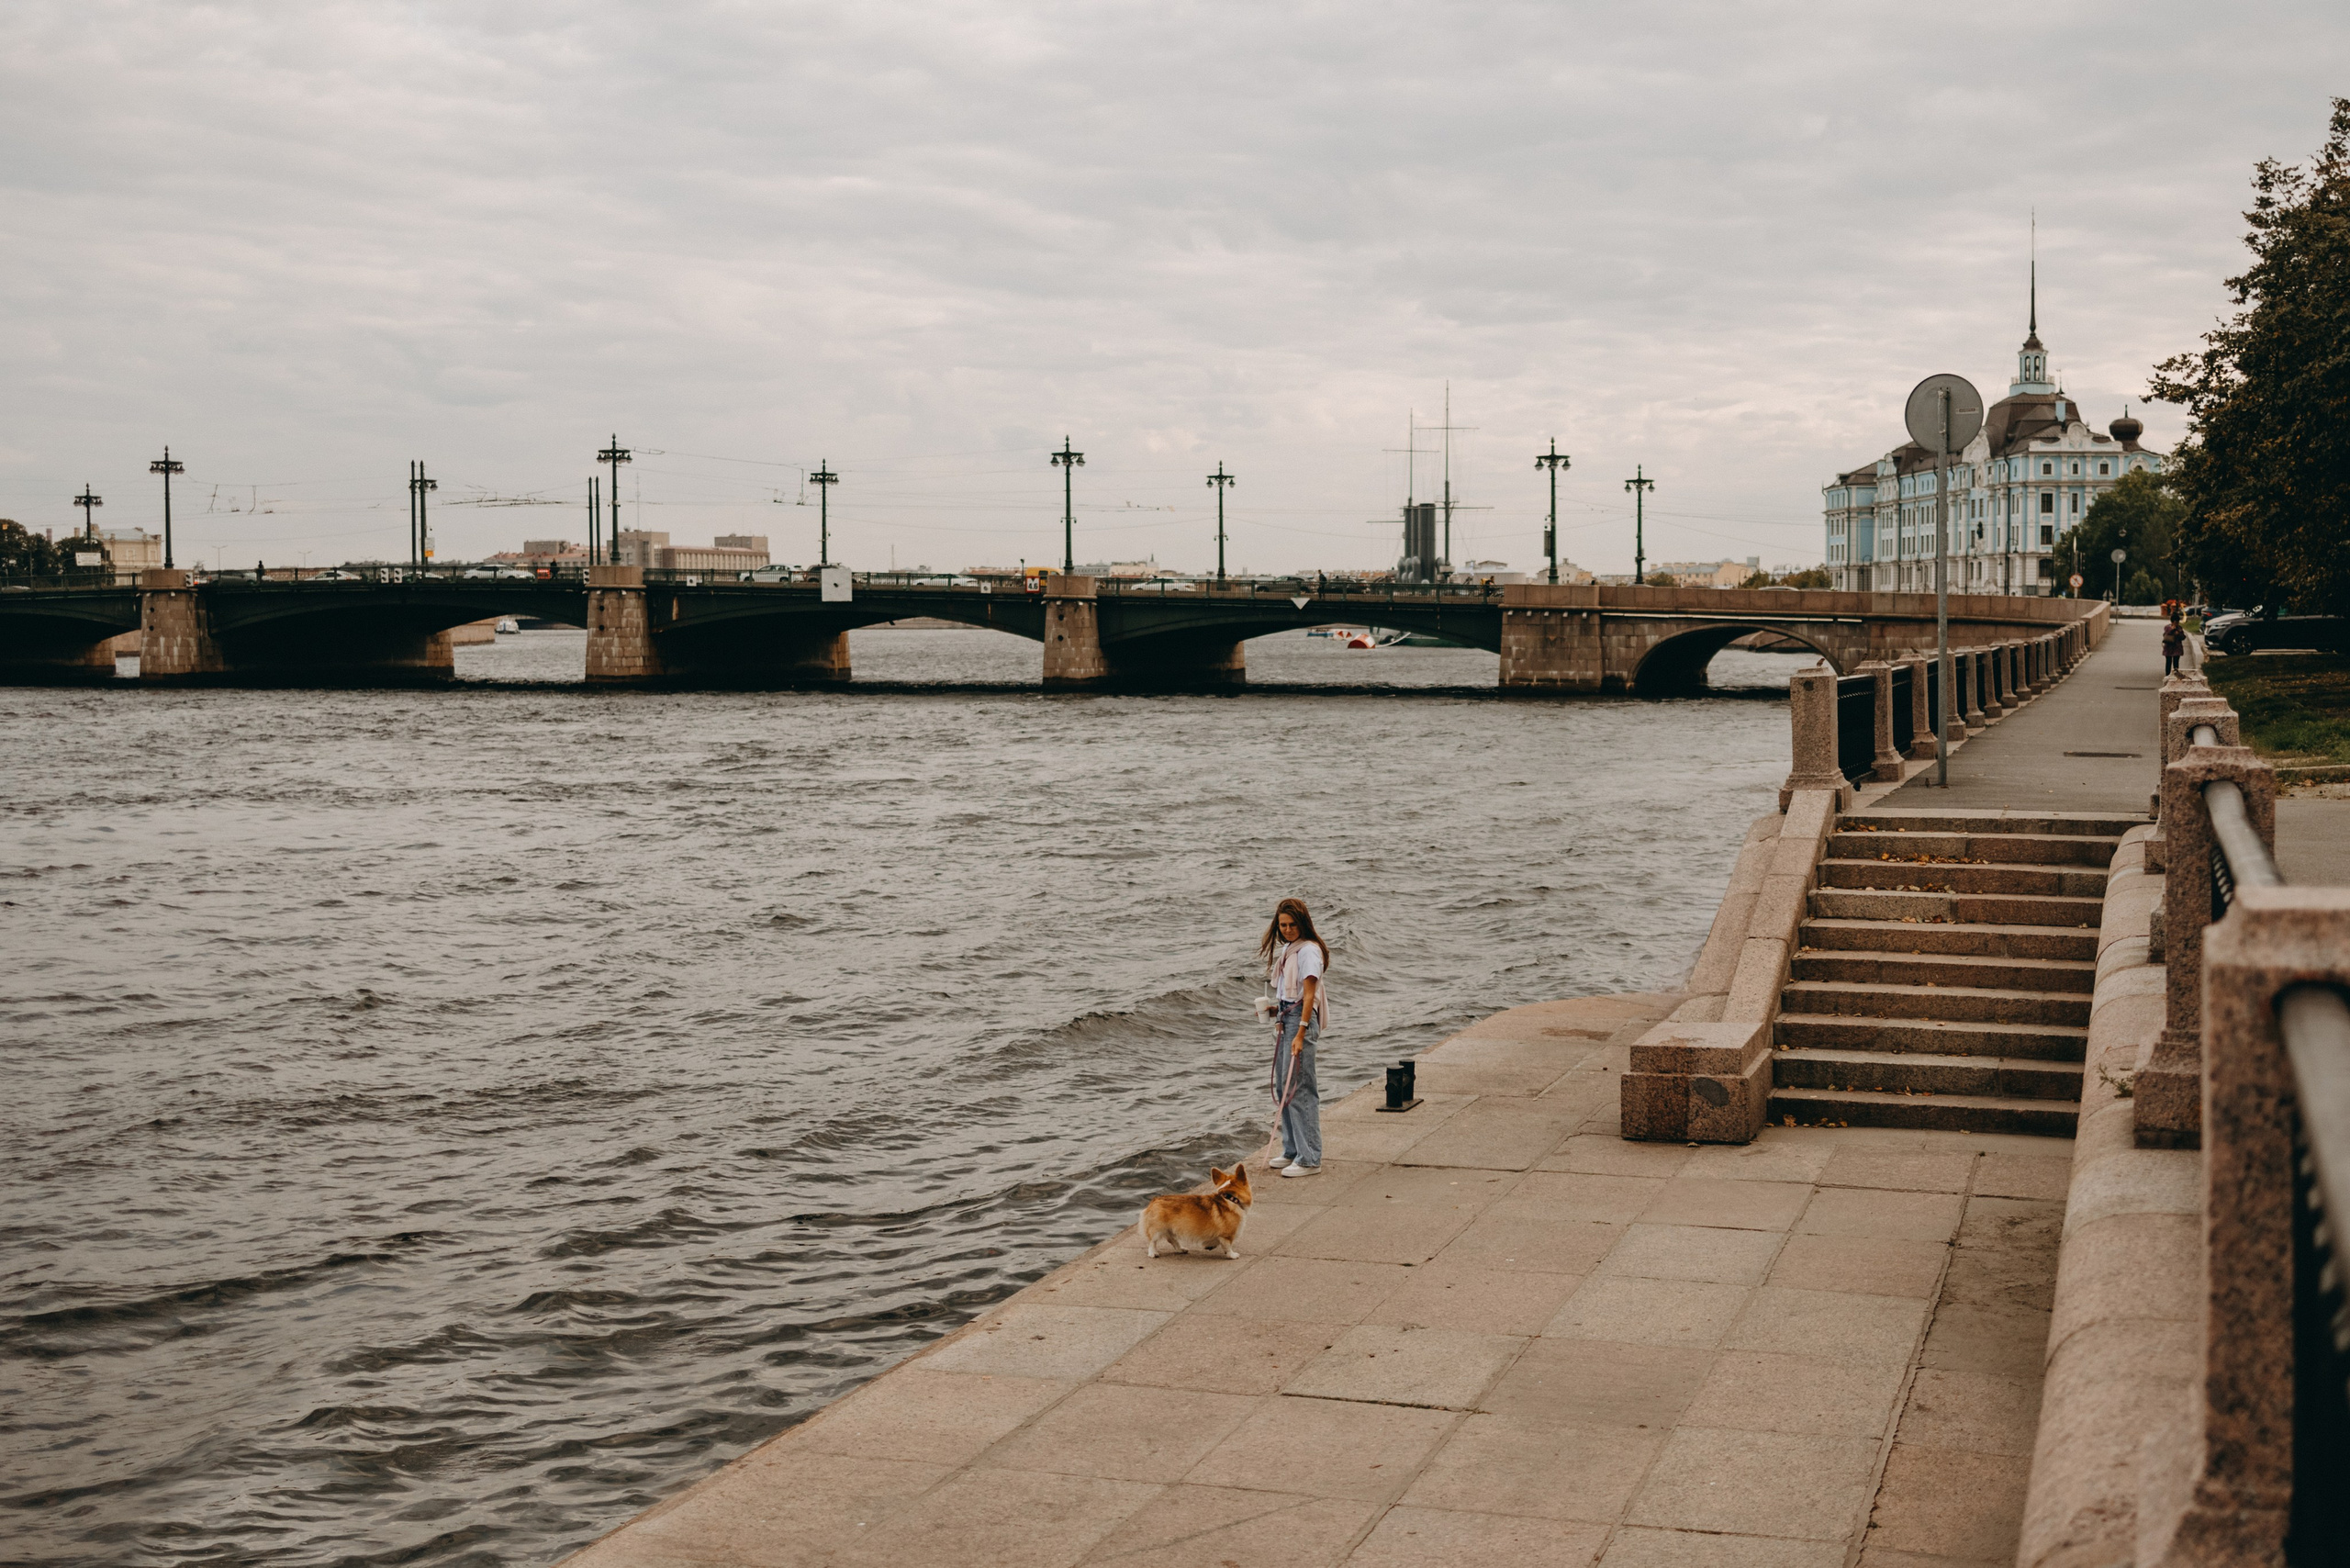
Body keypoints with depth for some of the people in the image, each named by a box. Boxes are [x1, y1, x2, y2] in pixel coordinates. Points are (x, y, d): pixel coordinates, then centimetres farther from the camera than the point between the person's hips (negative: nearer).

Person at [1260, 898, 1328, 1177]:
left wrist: (1300, 1034, -23)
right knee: (1283, 1087, 12)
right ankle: (1292, 1151, 21)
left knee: (1297, 1088, -10)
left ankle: (1309, 1158, -8)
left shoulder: (1309, 950, -13)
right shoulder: (1287, 949, 16)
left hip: (1301, 1019, -10)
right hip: (1284, 1018, 10)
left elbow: (1308, 995, -18)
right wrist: (1275, 1009, 6)